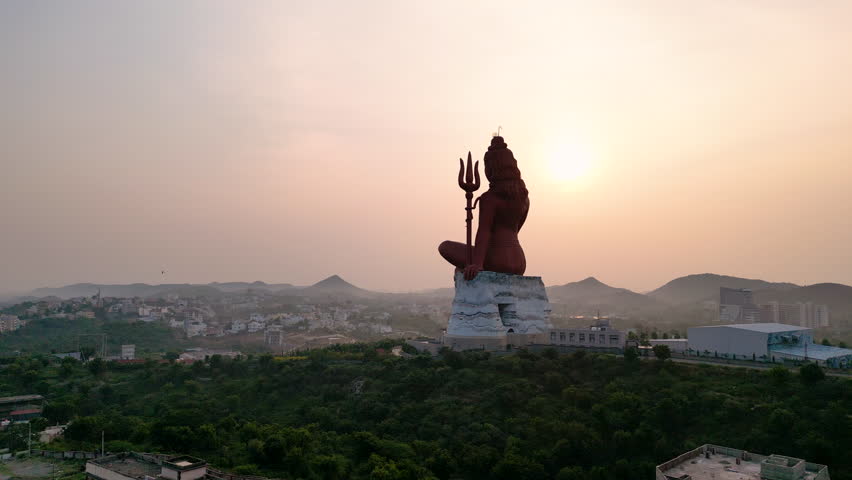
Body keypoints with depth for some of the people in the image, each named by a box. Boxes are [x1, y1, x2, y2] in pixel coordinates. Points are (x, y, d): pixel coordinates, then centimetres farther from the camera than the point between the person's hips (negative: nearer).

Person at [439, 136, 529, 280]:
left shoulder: (489, 198, -12)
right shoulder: (524, 197, 11)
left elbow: (483, 232, -23)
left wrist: (477, 263, -32)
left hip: (497, 262, -8)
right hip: (519, 263, 8)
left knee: (445, 247, 3)